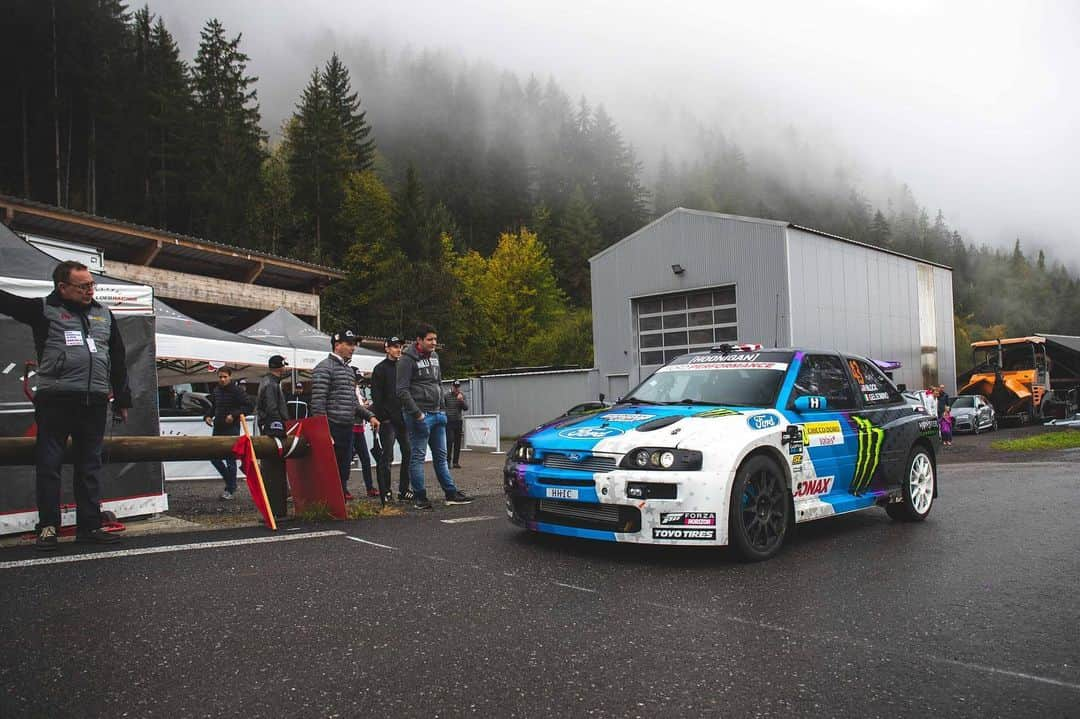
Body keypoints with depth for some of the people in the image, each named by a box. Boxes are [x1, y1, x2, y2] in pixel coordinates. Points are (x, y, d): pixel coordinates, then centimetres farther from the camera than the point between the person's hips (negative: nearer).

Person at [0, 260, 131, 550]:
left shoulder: (104, 314, 16)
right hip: (55, 401, -3)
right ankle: (48, 527, 9)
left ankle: (89, 526, 14)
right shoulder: (43, 309, 5)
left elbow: (118, 360, 19)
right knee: (49, 465, 0)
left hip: (94, 403, 4)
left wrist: (122, 400, 18)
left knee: (90, 466, 8)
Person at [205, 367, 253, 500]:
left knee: (230, 459, -4)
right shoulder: (215, 391, 12)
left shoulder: (237, 390, -8)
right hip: (218, 429, 7)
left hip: (232, 429, -7)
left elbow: (248, 405, -11)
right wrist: (207, 416, 5)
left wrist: (234, 415, -19)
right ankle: (230, 481, 27)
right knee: (214, 456, 7)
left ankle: (231, 490, 3)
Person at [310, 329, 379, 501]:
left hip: (348, 428, 9)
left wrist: (369, 416, 13)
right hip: (332, 428, -8)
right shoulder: (324, 368, -8)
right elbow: (318, 402, -14)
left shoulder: (349, 370, 20)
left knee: (344, 469, 13)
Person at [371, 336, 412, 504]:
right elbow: (376, 397, -9)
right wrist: (382, 417, -16)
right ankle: (385, 493, 0)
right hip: (388, 420, -7)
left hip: (403, 419, 7)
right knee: (387, 457, -5)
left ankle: (404, 491, 16)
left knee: (408, 454, 7)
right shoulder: (380, 369, -3)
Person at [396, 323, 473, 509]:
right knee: (418, 456, -1)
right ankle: (419, 498, 5)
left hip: (437, 415, 8)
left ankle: (451, 493, 17)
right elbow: (402, 391, -13)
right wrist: (417, 413, -17)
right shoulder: (407, 359, -9)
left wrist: (442, 408, 15)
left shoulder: (434, 356, 15)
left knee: (441, 456, 12)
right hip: (419, 415, -8)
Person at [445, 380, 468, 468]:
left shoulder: (462, 396, 8)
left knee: (457, 443, 4)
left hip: (458, 422, 4)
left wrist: (462, 400, -14)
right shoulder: (446, 396, -2)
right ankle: (448, 460, -5)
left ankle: (456, 462, 9)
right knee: (449, 441, -12)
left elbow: (466, 408, 1)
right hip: (449, 422, -4)